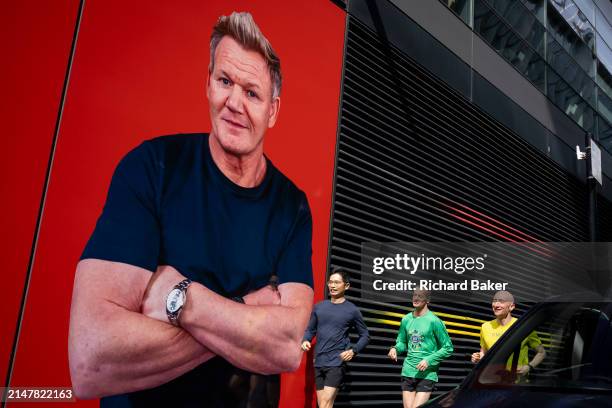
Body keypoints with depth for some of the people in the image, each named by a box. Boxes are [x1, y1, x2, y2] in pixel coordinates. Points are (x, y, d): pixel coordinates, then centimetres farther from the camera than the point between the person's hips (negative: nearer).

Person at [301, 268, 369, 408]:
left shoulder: (352, 310, -1)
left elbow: (365, 335, 5)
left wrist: (353, 351, -11)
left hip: (337, 362, -5)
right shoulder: (319, 307, 8)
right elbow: (310, 329, 17)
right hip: (319, 362, 5)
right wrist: (305, 341, -4)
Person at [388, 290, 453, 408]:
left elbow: (448, 348, -3)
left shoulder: (434, 321, -6)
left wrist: (429, 360, -14)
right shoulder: (406, 319, 8)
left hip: (427, 374, -5)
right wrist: (395, 349, -4)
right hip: (408, 372, 5)